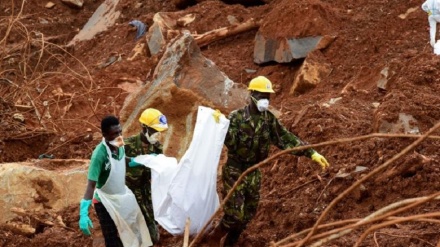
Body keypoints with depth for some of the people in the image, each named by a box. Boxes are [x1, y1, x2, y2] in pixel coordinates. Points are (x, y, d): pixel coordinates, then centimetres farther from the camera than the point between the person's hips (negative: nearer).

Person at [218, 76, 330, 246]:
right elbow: (230, 143, -24)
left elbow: (286, 139, -1)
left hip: (254, 173, 6)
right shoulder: (237, 117, -15)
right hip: (234, 172, -6)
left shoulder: (269, 119, 0)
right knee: (234, 215, -9)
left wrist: (312, 153, -8)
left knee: (247, 215, 13)